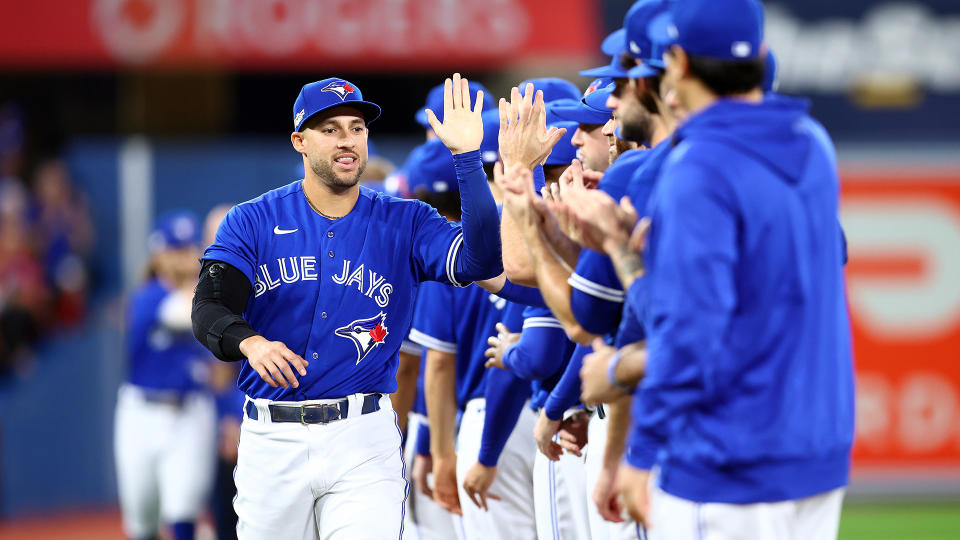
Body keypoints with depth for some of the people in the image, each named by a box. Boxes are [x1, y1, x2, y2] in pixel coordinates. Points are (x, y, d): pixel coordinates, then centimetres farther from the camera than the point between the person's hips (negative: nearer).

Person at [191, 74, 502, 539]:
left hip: (363, 442, -1)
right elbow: (209, 312, -10)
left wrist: (467, 158, -21)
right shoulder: (252, 222, 3)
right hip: (271, 442, 1)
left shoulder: (404, 223, 4)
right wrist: (250, 342, -34)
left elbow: (481, 260, -13)